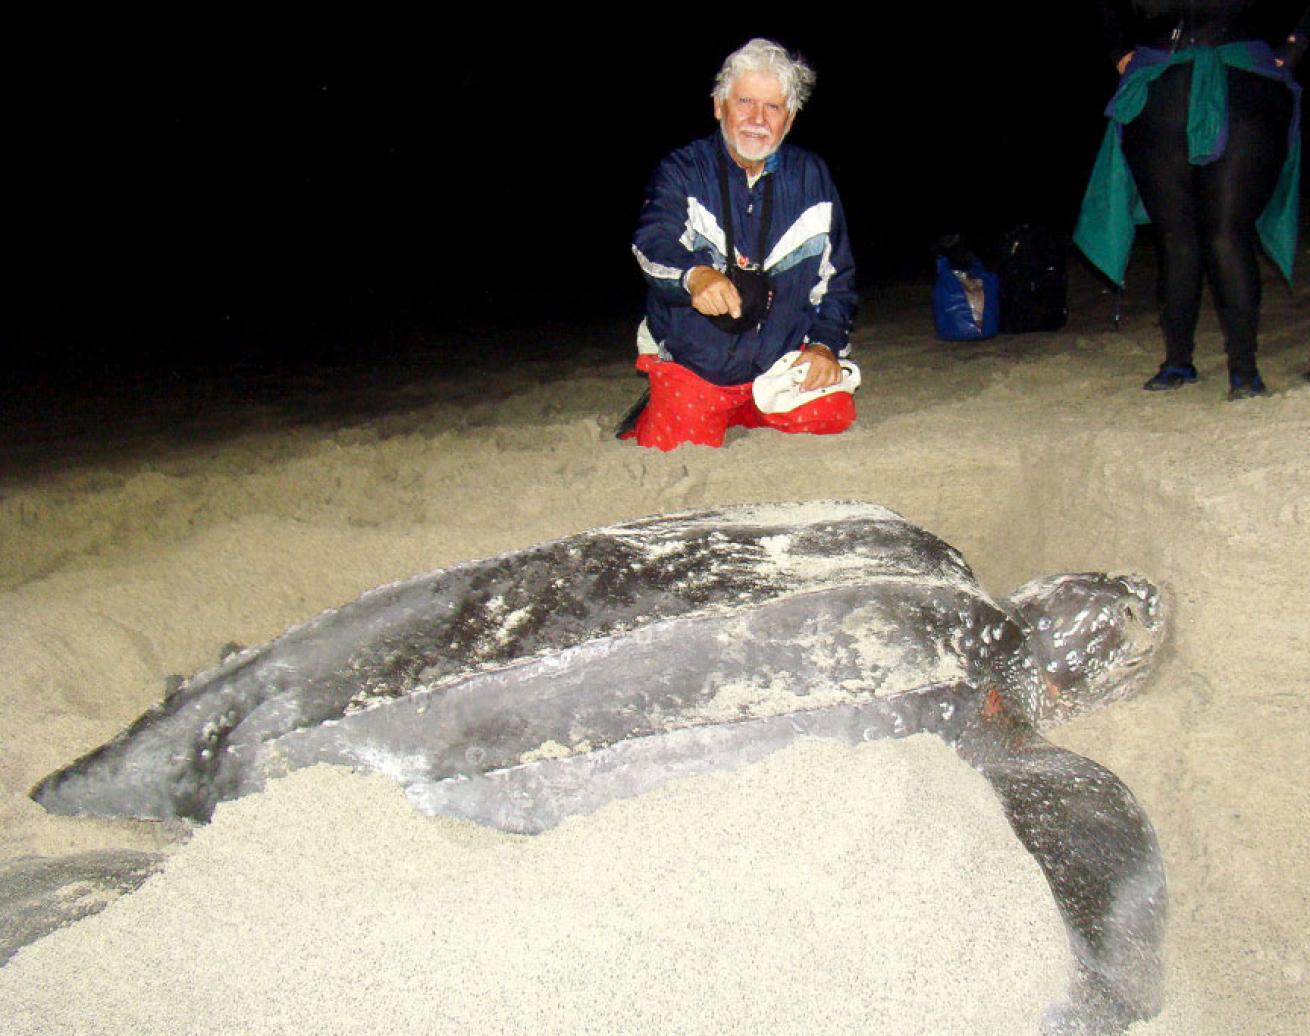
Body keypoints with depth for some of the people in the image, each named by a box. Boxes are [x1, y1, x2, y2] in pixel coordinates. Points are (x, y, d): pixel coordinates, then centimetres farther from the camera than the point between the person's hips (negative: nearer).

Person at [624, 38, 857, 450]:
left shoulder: (812, 177, 5)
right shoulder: (682, 172, -7)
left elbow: (837, 276, 10)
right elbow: (654, 244, -26)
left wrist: (826, 343, -6)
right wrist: (695, 275, -50)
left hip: (781, 362, 4)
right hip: (689, 365, -3)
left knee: (833, 415, -13)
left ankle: (742, 415, 17)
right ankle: (651, 419, 23)